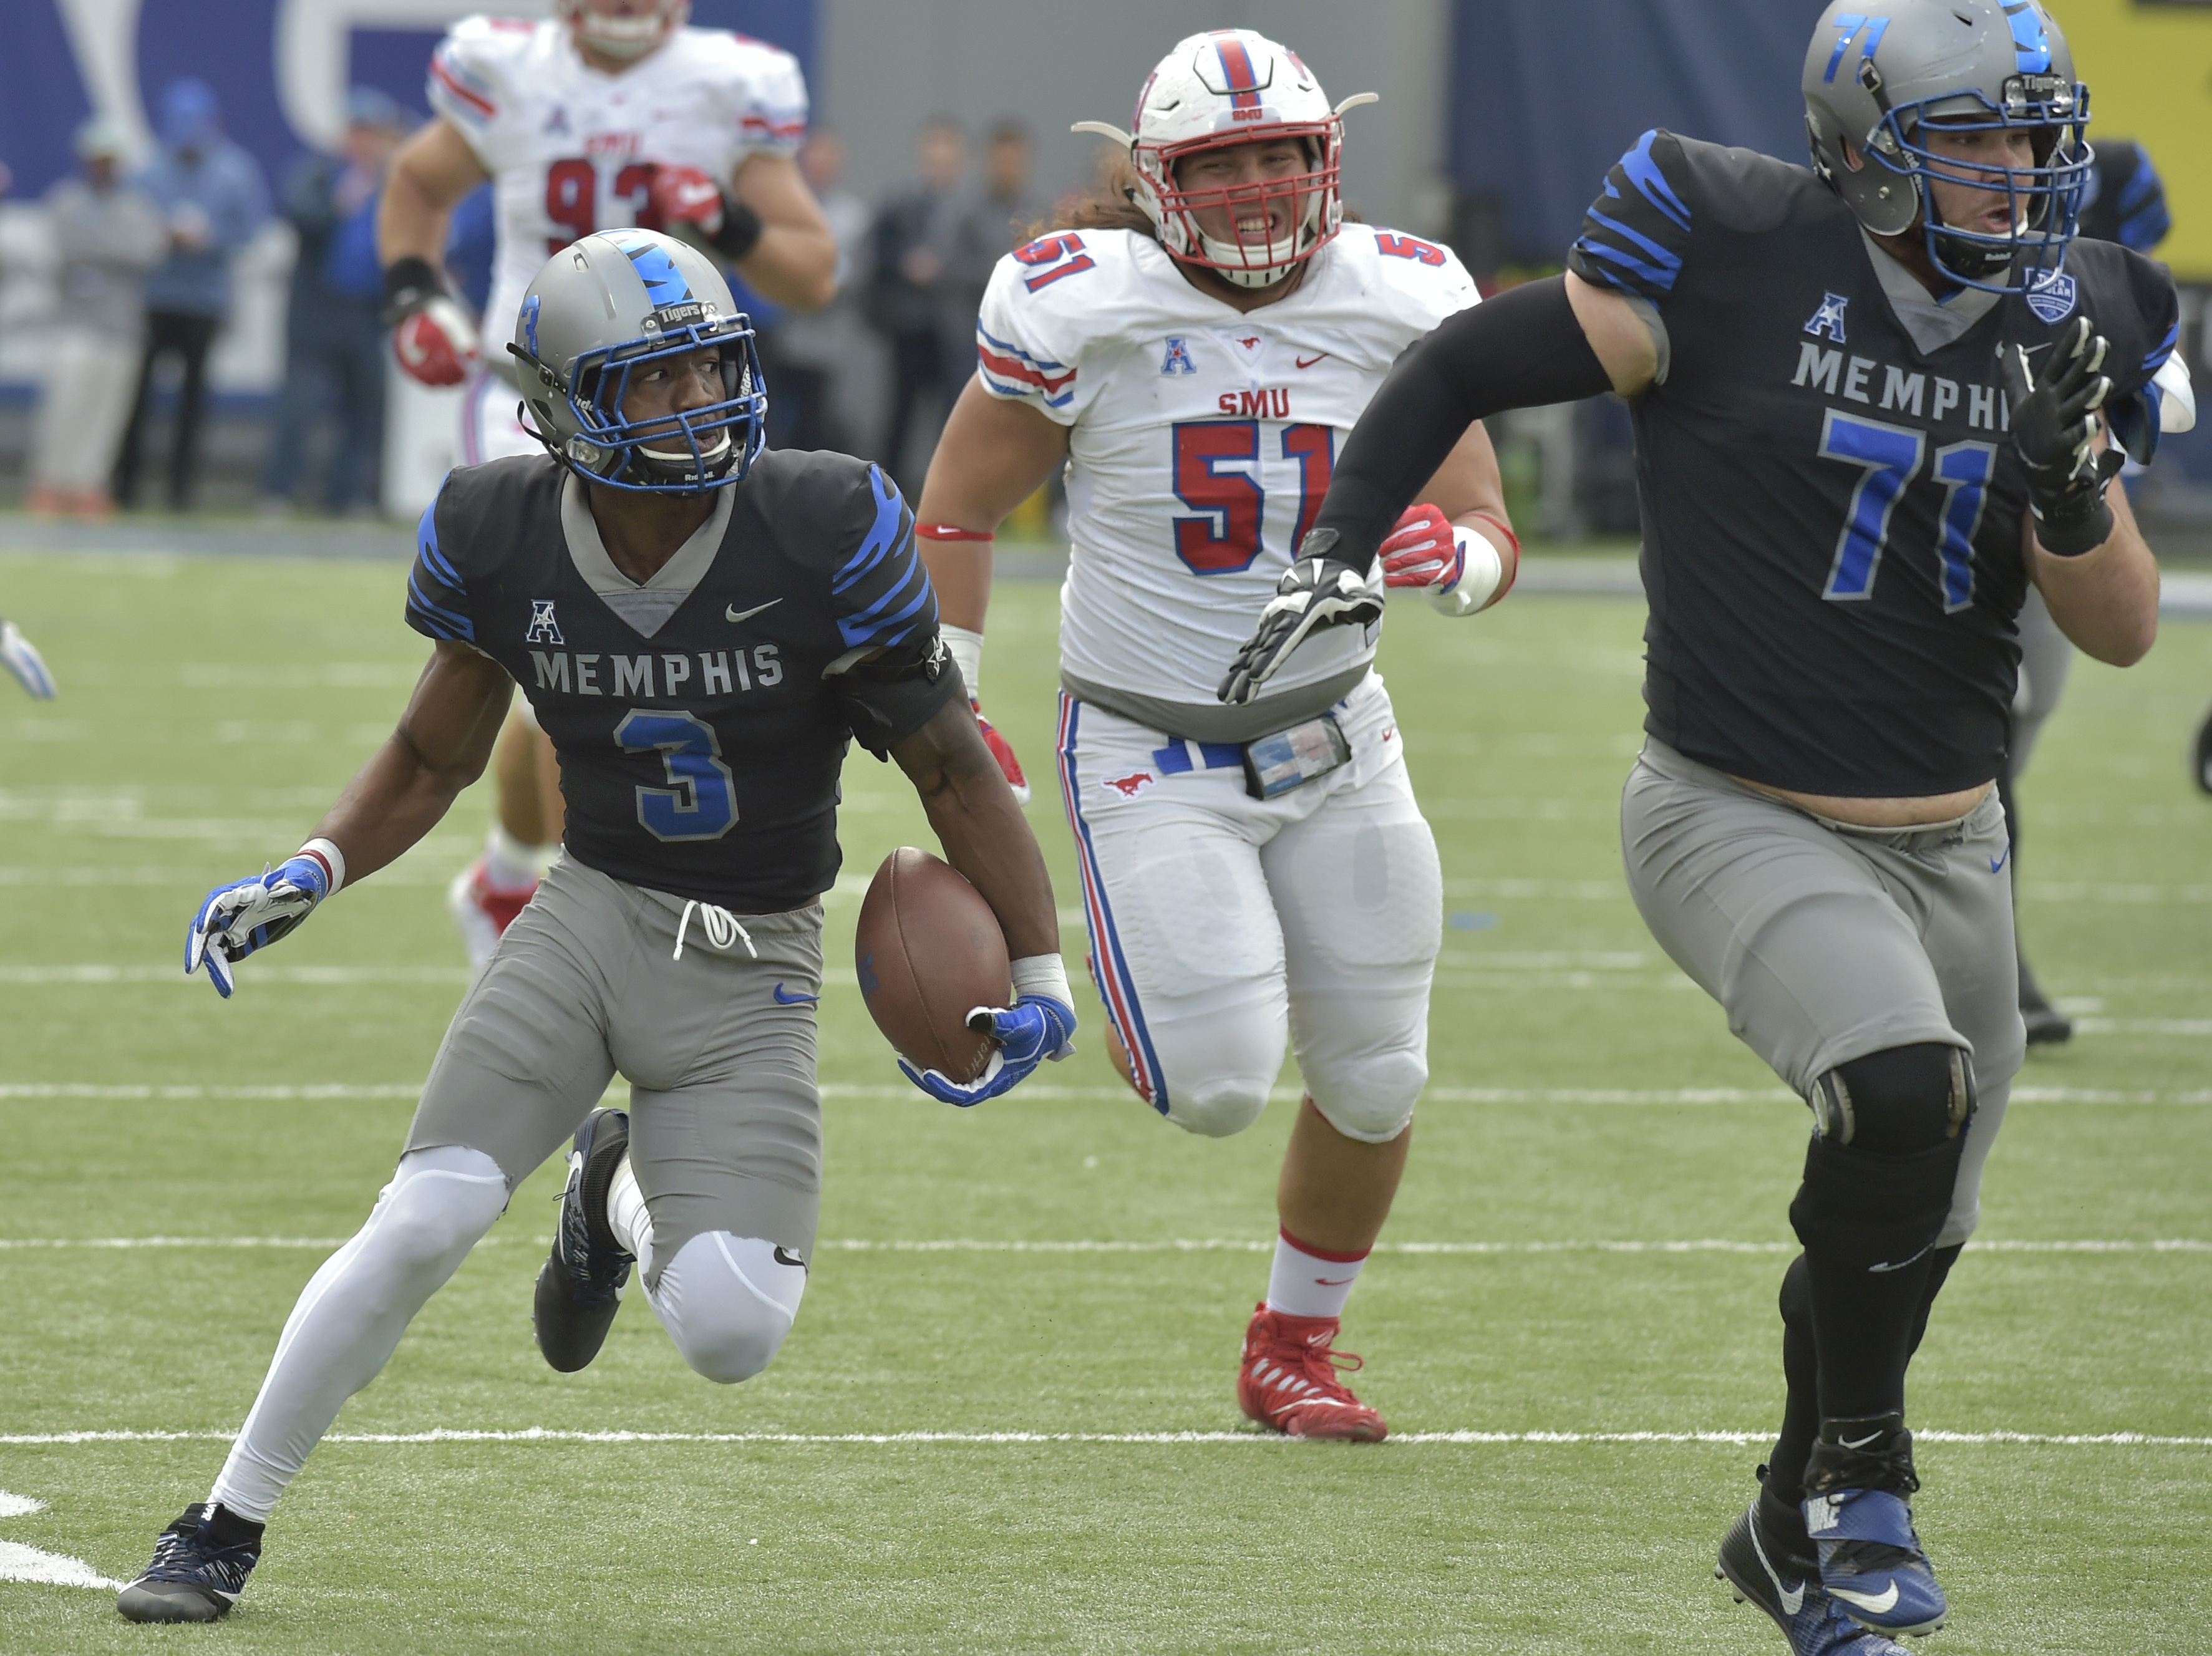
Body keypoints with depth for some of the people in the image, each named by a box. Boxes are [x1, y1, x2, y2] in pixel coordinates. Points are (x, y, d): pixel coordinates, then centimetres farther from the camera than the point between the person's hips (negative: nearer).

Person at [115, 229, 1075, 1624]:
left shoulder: (825, 534, -17)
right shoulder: (502, 540, -9)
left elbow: (953, 768, -6)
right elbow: (435, 759, 8)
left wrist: (1043, 978, -9)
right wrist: (312, 875, -8)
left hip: (753, 972, -1)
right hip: (591, 919, 1)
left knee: (730, 1332, -16)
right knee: (424, 1222, -19)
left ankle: (624, 1194, 22)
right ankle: (222, 1533, -2)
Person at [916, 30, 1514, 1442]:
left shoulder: (1397, 307, -8)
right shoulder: (1084, 308, -16)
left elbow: (1494, 538, -3)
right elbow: (959, 516, -3)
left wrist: (1452, 557, -27)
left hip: (1335, 740, 4)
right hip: (1154, 754, -4)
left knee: (1374, 1081, 8)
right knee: (1221, 1087, -16)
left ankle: (1296, 1347, 33)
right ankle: (1142, 999, 22)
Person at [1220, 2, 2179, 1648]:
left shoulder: (2063, 324, 0)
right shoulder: (1737, 262, -15)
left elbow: (2125, 632, 3)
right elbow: (1465, 365, -5)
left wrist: (2072, 487, -16)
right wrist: (1338, 552, -15)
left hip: (1948, 843, 6)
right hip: (1740, 819, -6)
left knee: (1910, 1234, 17)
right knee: (1905, 1094, -31)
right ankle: (1858, 1467, -7)